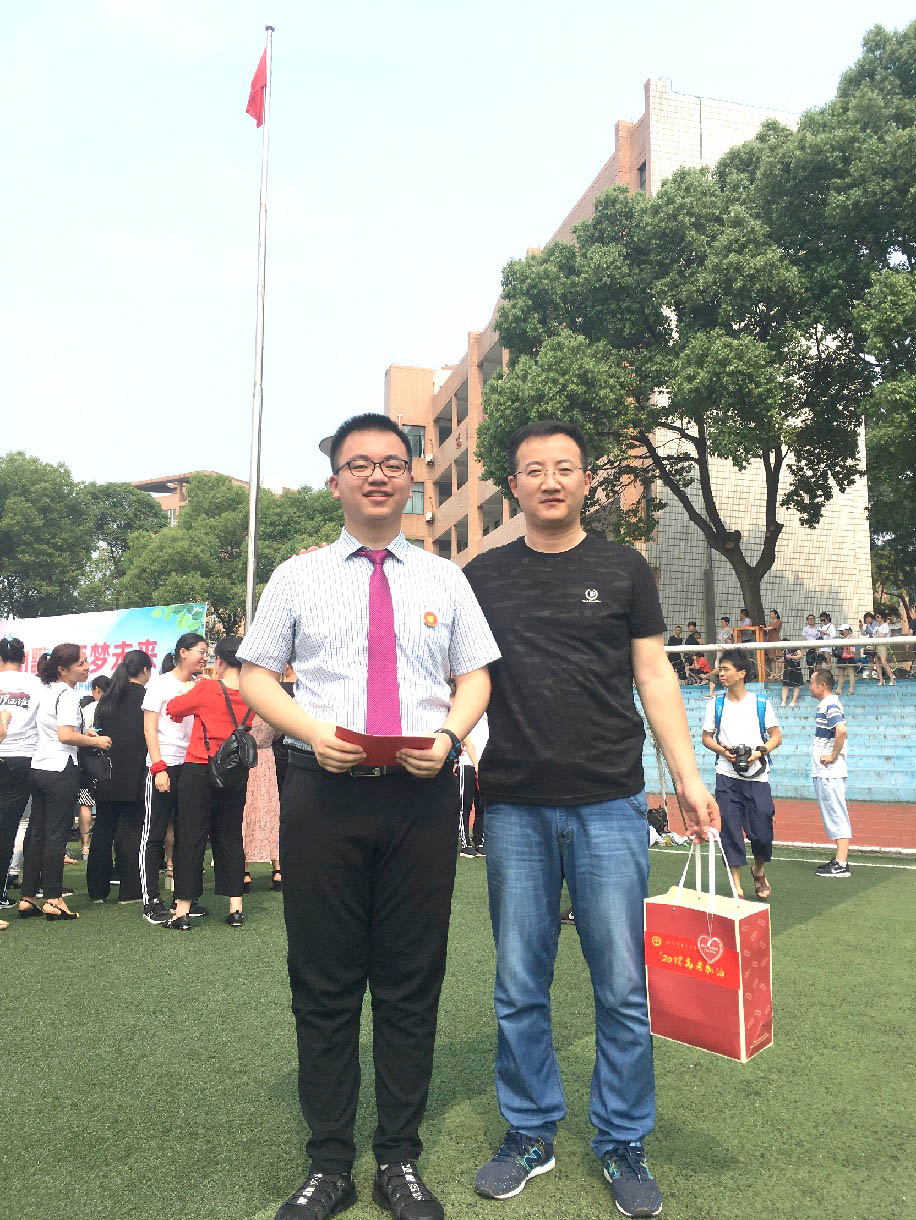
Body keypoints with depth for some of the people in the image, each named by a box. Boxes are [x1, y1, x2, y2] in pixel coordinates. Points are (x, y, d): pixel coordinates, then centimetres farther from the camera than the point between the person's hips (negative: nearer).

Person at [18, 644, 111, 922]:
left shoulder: (47, 691, 14)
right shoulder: (66, 695, -14)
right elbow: (65, 736, -23)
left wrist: (81, 732, 16)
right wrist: (96, 741, -11)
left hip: (38, 769, 9)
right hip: (60, 770, -9)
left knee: (36, 833, 12)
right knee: (56, 834, -2)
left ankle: (27, 898, 19)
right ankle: (53, 900, 4)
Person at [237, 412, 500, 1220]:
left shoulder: (445, 579, 11)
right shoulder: (298, 577, 8)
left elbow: (477, 675, 9)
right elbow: (255, 674, 6)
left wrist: (449, 735, -11)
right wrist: (313, 730, -12)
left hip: (422, 792, 1)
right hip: (324, 790, 0)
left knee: (412, 982, 10)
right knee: (324, 984, 8)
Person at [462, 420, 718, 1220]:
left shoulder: (623, 569, 5)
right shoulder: (483, 576, 7)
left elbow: (654, 677, 6)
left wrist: (688, 776, 0)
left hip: (609, 804, -1)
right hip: (514, 808, 1)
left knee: (623, 987, 7)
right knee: (520, 987, 11)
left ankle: (623, 1144, 27)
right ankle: (530, 1134, 31)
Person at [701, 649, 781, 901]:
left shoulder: (761, 703, 1)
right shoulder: (716, 705, 6)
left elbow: (776, 736, 6)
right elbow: (706, 737, 12)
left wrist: (760, 751, -12)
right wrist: (723, 751, -7)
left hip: (757, 776, -1)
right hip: (727, 777, 1)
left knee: (761, 831, -1)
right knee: (730, 831, -1)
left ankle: (759, 870, 30)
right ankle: (736, 886, 9)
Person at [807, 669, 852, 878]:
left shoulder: (830, 706, -16)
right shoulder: (825, 705, 15)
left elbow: (841, 730, -32)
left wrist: (833, 756, -23)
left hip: (830, 772, -10)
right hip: (824, 772, 10)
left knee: (837, 815, -6)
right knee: (834, 815, 14)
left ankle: (841, 865, -3)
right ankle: (839, 859, 22)